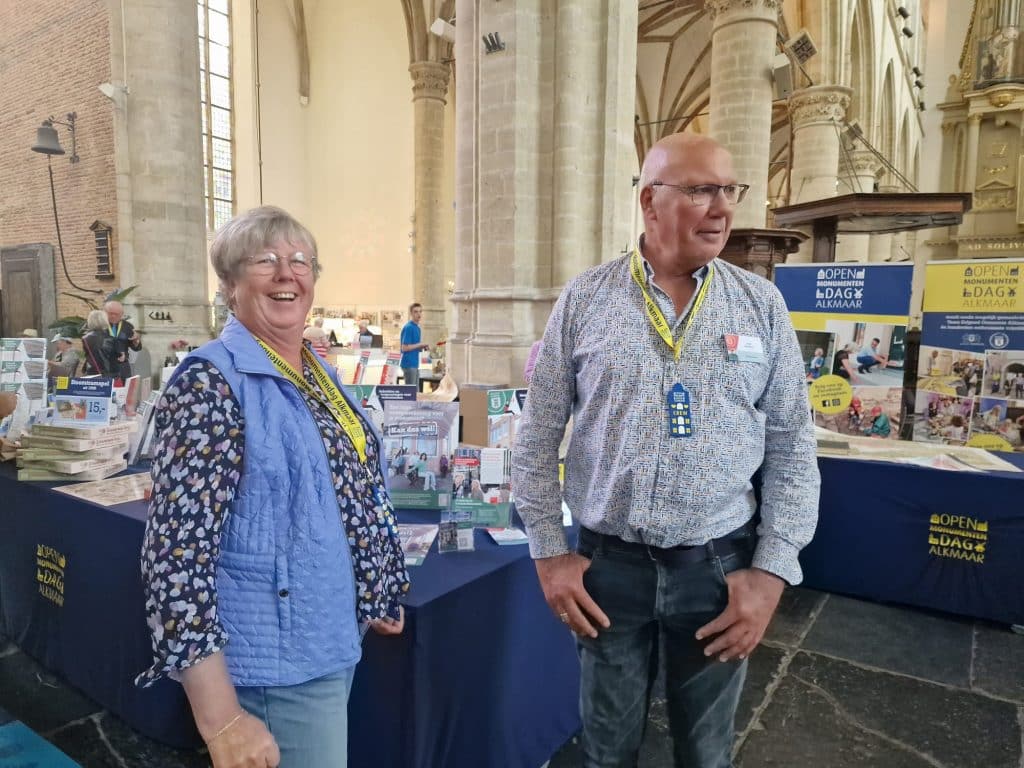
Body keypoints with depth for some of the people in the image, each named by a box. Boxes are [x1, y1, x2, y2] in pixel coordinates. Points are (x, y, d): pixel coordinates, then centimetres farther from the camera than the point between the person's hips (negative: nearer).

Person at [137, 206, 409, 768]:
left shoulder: (318, 373, 5)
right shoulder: (212, 381, -20)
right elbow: (177, 556, -24)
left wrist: (380, 594, 19)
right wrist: (221, 720, -25)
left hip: (331, 641, 8)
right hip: (277, 664, -8)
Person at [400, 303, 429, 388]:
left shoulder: (417, 327, 14)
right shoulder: (408, 327, -14)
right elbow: (404, 348, -19)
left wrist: (422, 347, 3)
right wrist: (420, 344, -14)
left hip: (415, 364, 9)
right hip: (409, 364, -9)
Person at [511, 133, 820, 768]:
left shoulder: (762, 303, -1)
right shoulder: (584, 300, -4)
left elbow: (792, 446, 2)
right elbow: (538, 436, 0)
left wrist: (773, 571, -4)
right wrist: (549, 553, -2)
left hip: (721, 565, 1)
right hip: (608, 564, -1)